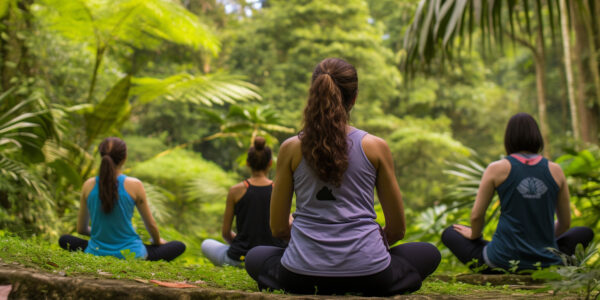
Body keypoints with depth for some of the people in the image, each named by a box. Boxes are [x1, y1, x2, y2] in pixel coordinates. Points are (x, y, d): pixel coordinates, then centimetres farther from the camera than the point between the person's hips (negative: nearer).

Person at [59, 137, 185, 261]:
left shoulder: (89, 185, -4)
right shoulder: (134, 185, -12)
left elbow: (81, 229, 7)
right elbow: (151, 225, 0)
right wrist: (157, 241, 22)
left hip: (96, 253, 2)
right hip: (130, 255, -2)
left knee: (64, 240, 32)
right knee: (179, 246, 17)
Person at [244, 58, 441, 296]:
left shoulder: (291, 148, 0)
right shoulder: (376, 147, -1)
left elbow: (278, 228, 6)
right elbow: (397, 229, 6)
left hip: (303, 272, 1)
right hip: (367, 273, -1)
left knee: (255, 257, 34)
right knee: (429, 254, 28)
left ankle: (306, 292, 6)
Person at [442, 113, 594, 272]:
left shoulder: (497, 168, -5)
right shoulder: (555, 170, 2)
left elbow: (476, 215, -1)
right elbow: (565, 223, 11)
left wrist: (474, 235, 21)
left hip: (504, 261, -2)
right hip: (546, 263, 3)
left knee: (449, 233, 22)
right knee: (586, 233, 32)